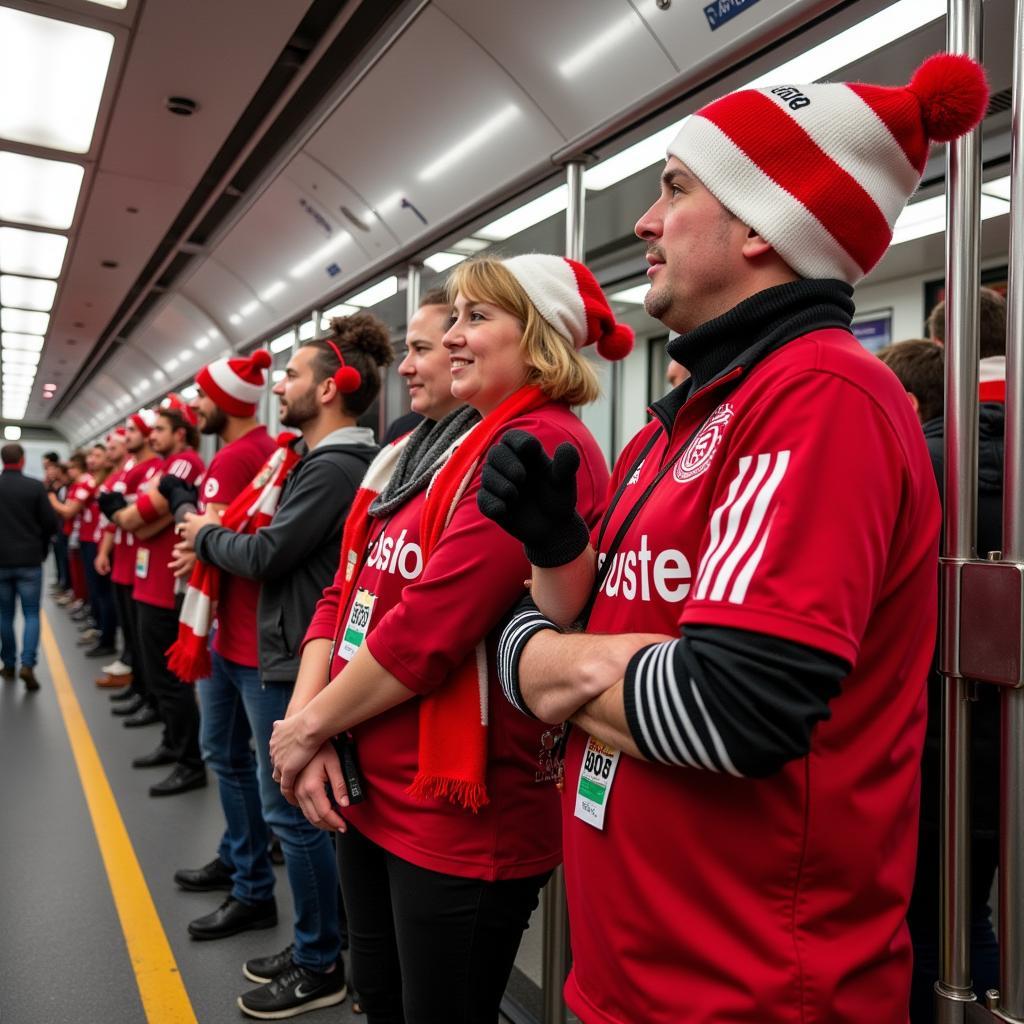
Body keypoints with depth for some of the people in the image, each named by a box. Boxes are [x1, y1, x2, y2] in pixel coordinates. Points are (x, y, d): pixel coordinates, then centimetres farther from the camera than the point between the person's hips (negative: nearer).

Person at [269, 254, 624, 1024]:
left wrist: (311, 724, -12)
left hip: (463, 812, -8)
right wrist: (306, 720, -6)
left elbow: (430, 627, -24)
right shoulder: (423, 451, 9)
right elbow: (346, 594, 7)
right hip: (369, 791, 8)